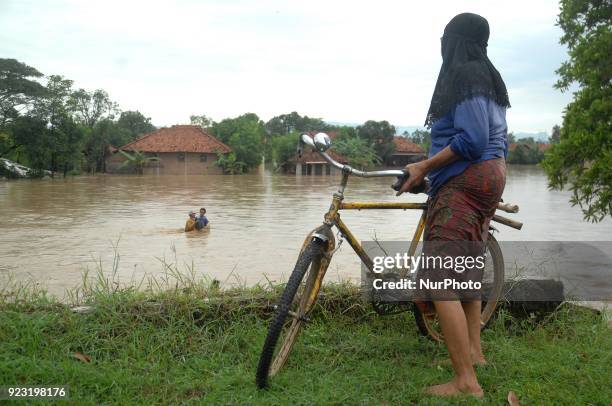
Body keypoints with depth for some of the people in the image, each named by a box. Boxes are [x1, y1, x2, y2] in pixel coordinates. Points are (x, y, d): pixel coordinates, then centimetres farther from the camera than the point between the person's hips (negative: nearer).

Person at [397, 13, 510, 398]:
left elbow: (472, 140, -22)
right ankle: (474, 352, 31)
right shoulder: (490, 78, 18)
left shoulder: (462, 75, -11)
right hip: (489, 178, 11)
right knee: (465, 273, 21)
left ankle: (467, 382, -13)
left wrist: (423, 167, -15)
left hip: (463, 182, -11)